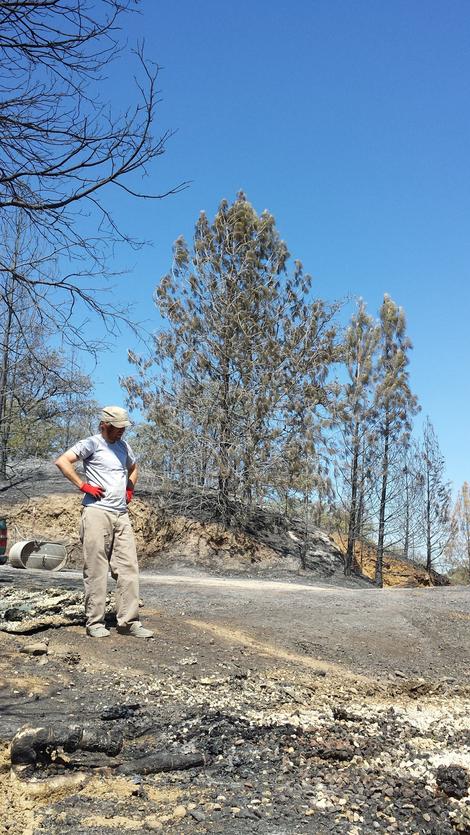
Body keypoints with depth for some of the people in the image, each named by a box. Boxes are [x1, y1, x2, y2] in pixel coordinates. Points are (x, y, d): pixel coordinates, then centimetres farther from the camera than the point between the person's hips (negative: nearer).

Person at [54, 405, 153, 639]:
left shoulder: (123, 446, 18)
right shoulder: (92, 444, -3)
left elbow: (133, 468, 37)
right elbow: (62, 461, -14)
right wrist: (83, 485, -14)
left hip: (122, 515, 7)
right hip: (97, 512, -7)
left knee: (128, 569, 2)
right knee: (96, 570, -3)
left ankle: (128, 622, 7)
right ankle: (95, 622, 5)